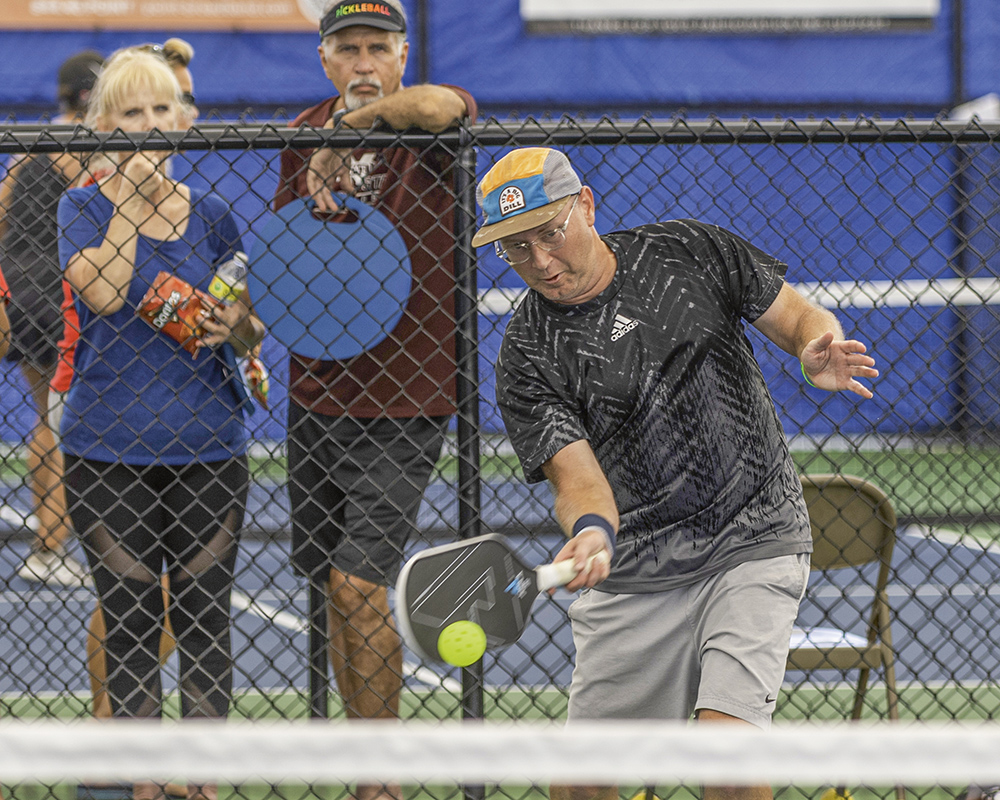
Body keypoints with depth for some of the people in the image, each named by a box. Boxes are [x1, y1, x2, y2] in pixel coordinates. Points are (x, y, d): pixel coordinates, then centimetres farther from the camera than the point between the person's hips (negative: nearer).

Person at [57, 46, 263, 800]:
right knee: (129, 623, 2)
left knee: (206, 620, 3)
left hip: (209, 447, 2)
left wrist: (237, 327, -11)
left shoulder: (211, 214, 8)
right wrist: (130, 197, -12)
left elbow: (250, 335, 12)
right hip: (109, 449, -2)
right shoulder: (85, 207, 1)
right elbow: (105, 291, -18)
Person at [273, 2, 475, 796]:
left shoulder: (438, 128, -12)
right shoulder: (304, 135, 6)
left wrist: (344, 133, -26)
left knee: (358, 583, -13)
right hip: (317, 394, 6)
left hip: (405, 400, -6)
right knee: (337, 586, 12)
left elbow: (436, 104, -38)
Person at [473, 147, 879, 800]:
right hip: (630, 574, 1)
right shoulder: (527, 359, -5)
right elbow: (577, 475, -15)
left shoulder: (690, 251, -1)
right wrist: (592, 532, -39)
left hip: (753, 544, -1)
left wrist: (819, 351, -17)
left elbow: (798, 316, 8)